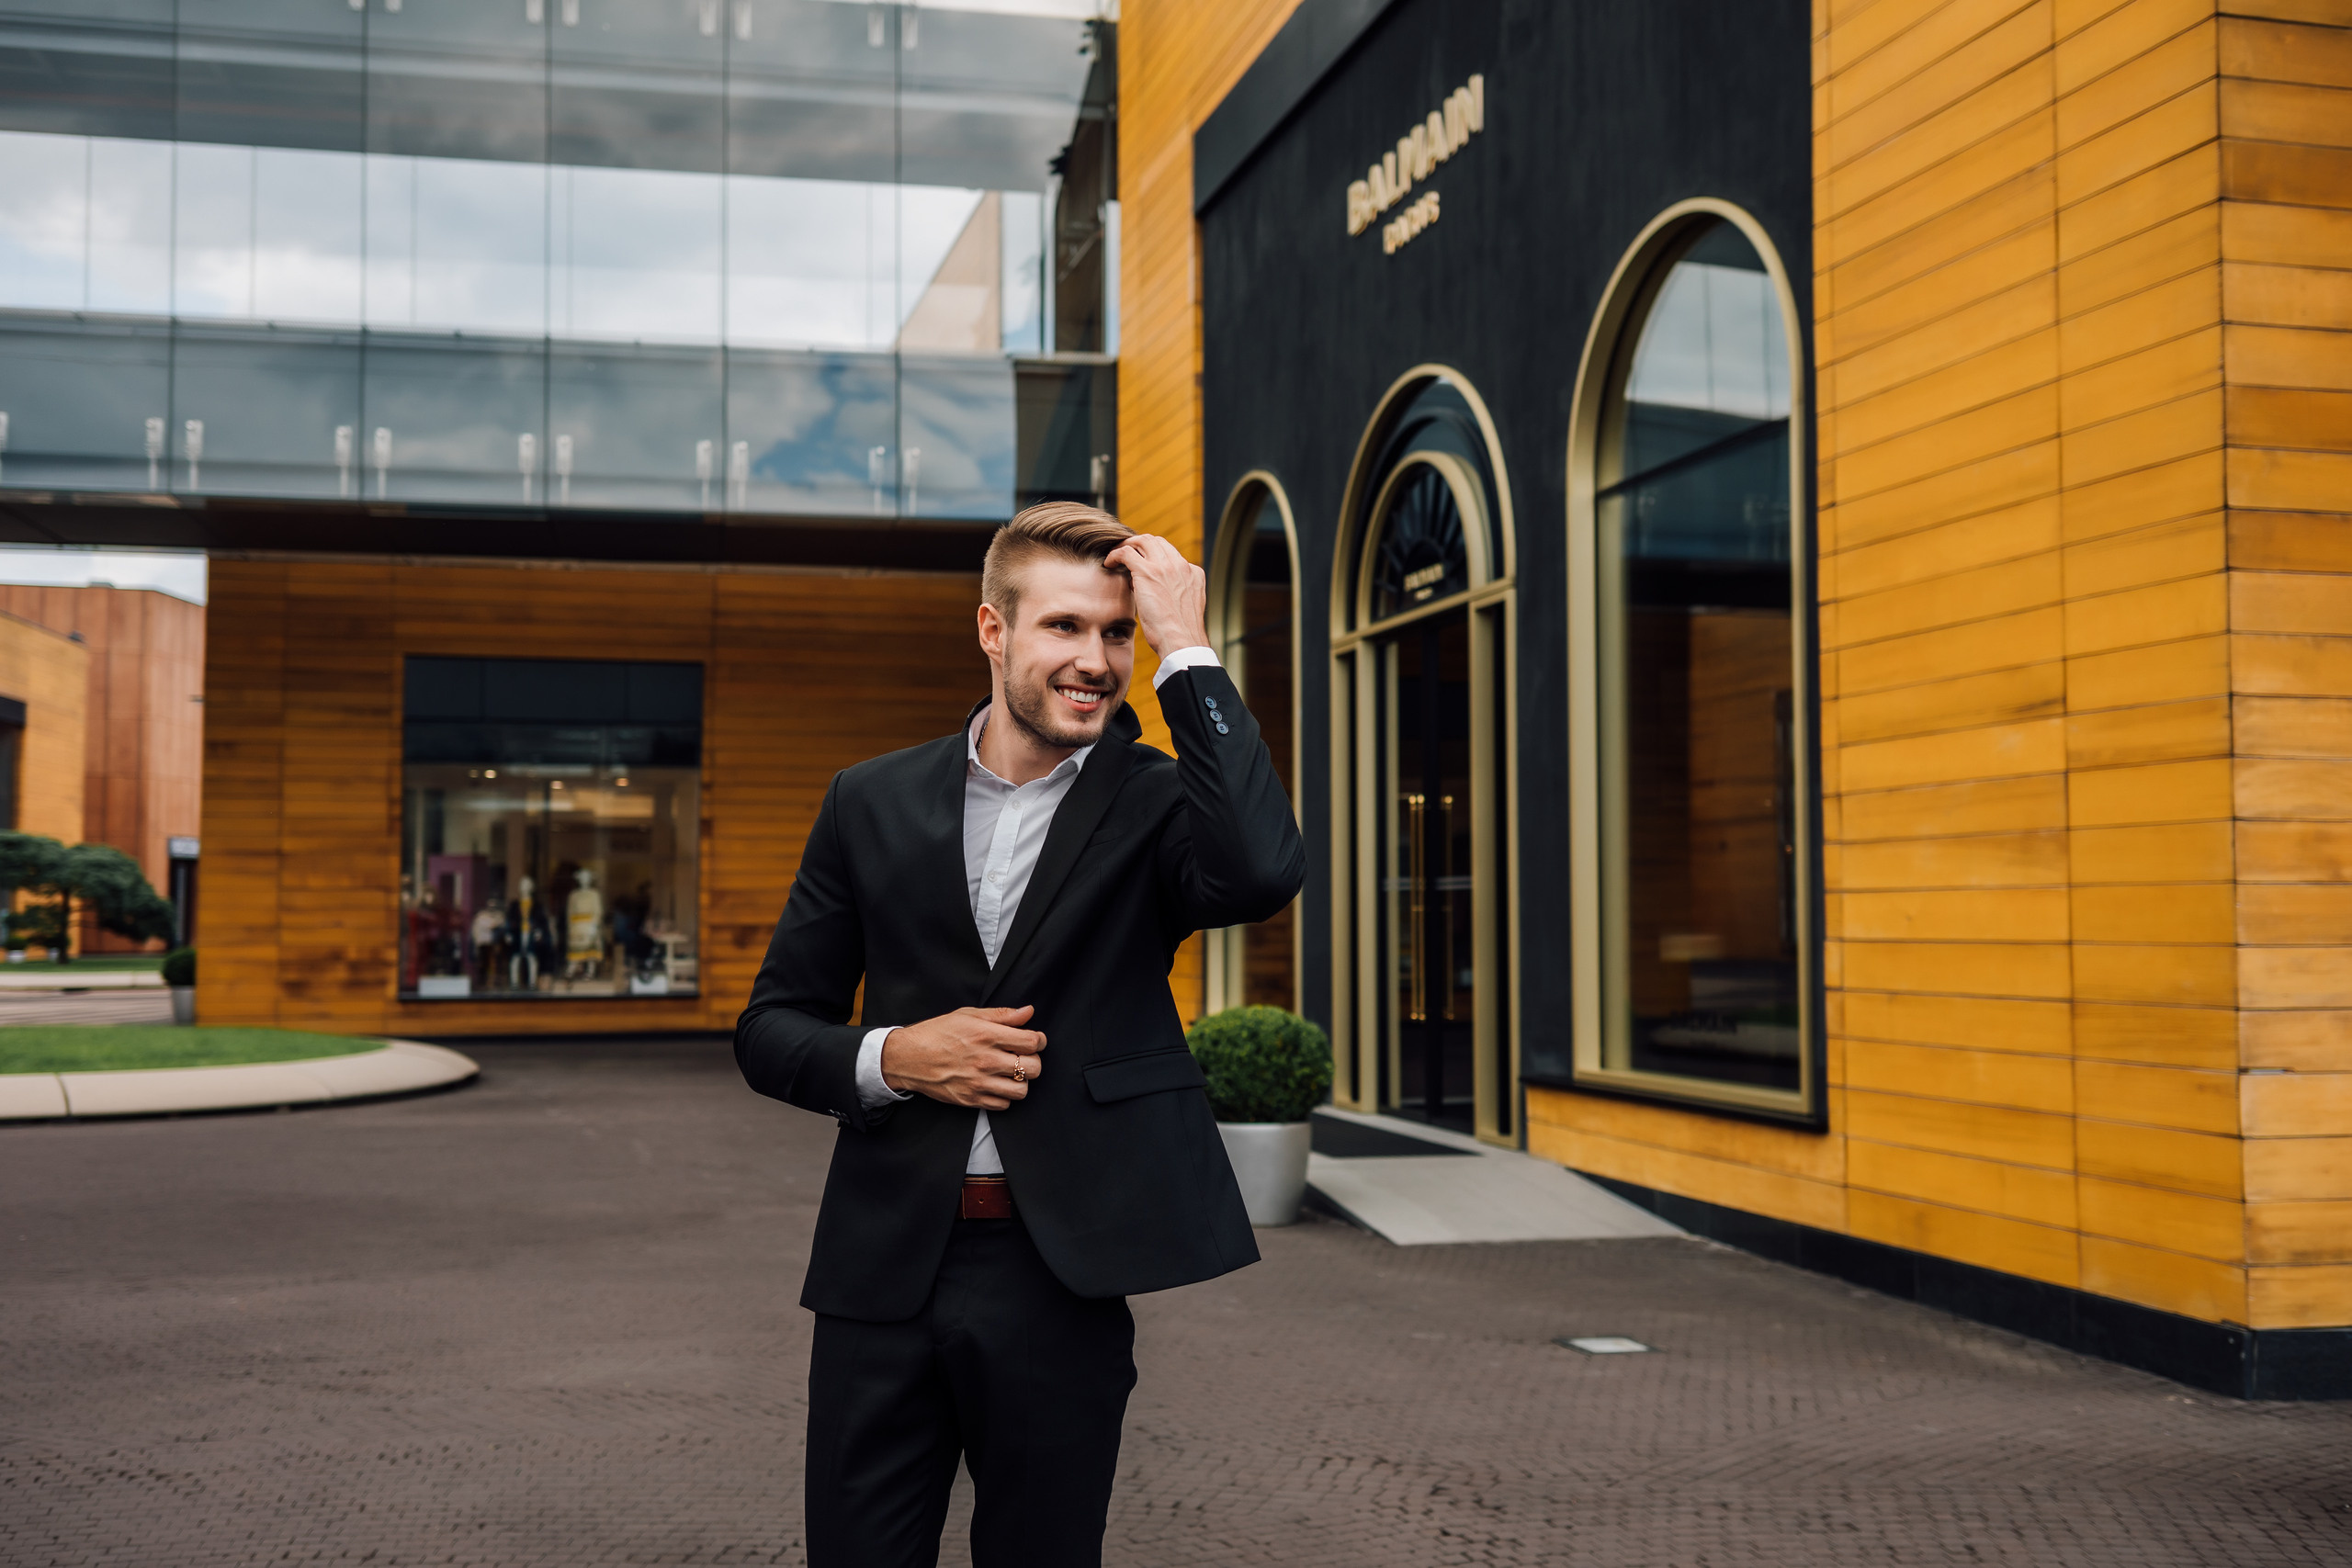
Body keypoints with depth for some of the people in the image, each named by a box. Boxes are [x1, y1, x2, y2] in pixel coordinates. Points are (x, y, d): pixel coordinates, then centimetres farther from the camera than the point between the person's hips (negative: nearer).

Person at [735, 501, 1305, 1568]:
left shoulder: (1154, 803, 0)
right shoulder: (873, 803, 6)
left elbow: (1262, 873, -24)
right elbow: (770, 1029, 10)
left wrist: (1186, 650, -18)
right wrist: (890, 1059, -11)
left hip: (1060, 1277, -1)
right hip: (884, 1268, 2)